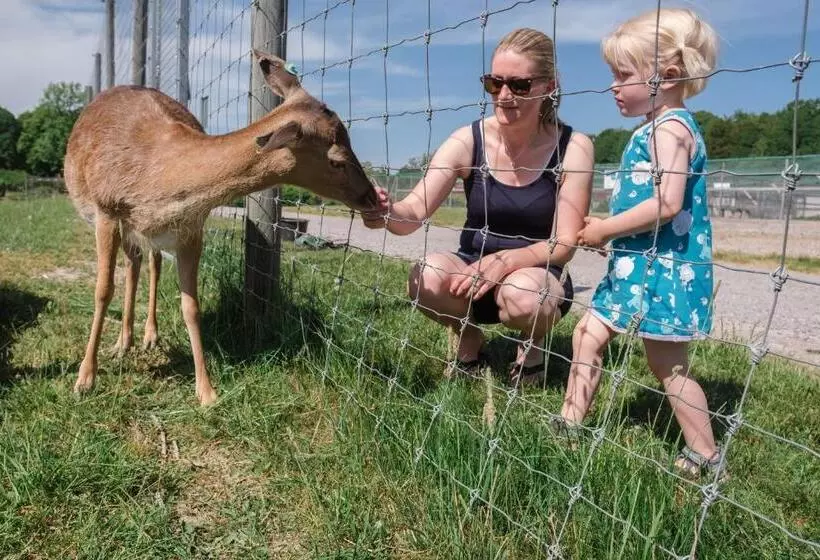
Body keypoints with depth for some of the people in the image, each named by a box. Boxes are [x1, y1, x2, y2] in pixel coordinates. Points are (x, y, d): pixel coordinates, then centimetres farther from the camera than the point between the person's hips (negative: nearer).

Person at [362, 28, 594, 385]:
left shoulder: (573, 147, -13)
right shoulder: (468, 141, -10)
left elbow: (565, 243, -14)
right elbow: (415, 211, -18)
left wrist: (506, 260, -33)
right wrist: (389, 212, -43)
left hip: (538, 275, -1)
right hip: (472, 269, 2)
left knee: (522, 295, -36)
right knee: (426, 277, -30)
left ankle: (533, 346, 3)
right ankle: (468, 339, 5)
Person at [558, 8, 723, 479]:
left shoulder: (671, 127, -16)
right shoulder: (655, 129, 14)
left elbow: (667, 203, -28)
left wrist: (605, 231, -18)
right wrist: (606, 230, 9)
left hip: (664, 269, -10)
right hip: (637, 264, 10)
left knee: (669, 368, 2)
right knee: (588, 334, 11)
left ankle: (706, 456, 17)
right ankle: (571, 424, 22)